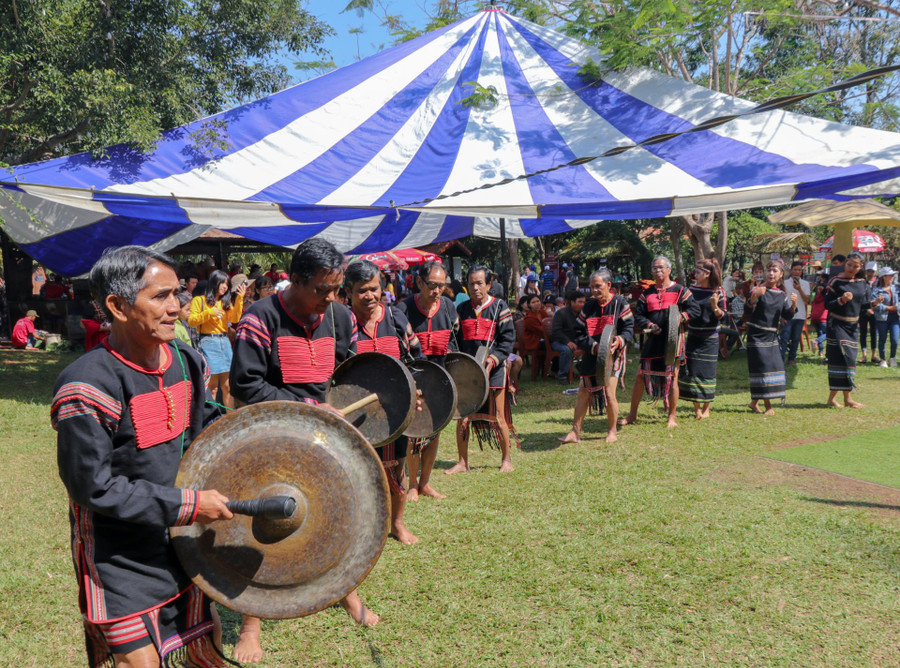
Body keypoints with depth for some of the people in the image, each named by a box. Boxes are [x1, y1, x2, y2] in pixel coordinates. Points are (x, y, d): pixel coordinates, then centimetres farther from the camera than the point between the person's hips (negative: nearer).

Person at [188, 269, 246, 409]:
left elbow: (235, 319, 3)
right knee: (212, 386, -7)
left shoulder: (226, 302, 19)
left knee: (227, 385, 4)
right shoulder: (199, 300, 5)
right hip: (208, 342, -5)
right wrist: (209, 313, -13)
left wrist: (239, 298, -3)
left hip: (224, 341, 5)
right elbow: (191, 321, -4)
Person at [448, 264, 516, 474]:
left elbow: (508, 338, -4)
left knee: (498, 418, 2)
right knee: (461, 417, 4)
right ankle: (462, 462, 15)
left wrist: (493, 359, -16)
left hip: (493, 369, -3)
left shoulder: (499, 307, 0)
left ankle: (506, 459, 18)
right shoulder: (461, 309, 11)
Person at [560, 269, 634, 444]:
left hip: (612, 355, -4)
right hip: (591, 357, 4)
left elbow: (629, 328, -5)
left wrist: (619, 341, -25)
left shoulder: (620, 303, -2)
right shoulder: (588, 307, 7)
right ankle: (575, 432, 12)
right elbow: (579, 333, 3)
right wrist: (594, 346, -13)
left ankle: (613, 431, 11)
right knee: (583, 392, 4)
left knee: (609, 392, -9)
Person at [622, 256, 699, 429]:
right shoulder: (647, 294, 11)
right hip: (652, 340, 3)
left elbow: (695, 309, 0)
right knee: (641, 375, 3)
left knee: (672, 377, 1)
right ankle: (632, 414, 15)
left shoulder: (680, 291, 4)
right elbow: (638, 316, 7)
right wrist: (649, 325, -12)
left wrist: (682, 316, -19)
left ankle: (672, 417, 13)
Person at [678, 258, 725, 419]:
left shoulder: (719, 291, -6)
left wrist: (715, 306, -25)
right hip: (693, 336, 3)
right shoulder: (692, 289, 4)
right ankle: (696, 409, 10)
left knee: (707, 372, 2)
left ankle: (706, 408, 14)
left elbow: (721, 315, -6)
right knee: (692, 371, 1)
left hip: (709, 338, -3)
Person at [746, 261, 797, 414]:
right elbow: (747, 312, -16)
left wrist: (794, 304, -11)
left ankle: (754, 402, 18)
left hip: (772, 336, 6)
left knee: (775, 367, 6)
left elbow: (787, 316, 7)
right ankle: (768, 405, 0)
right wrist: (754, 296, -32)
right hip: (757, 336, -6)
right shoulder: (758, 290, -7)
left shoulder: (782, 295, 9)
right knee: (763, 368, -8)